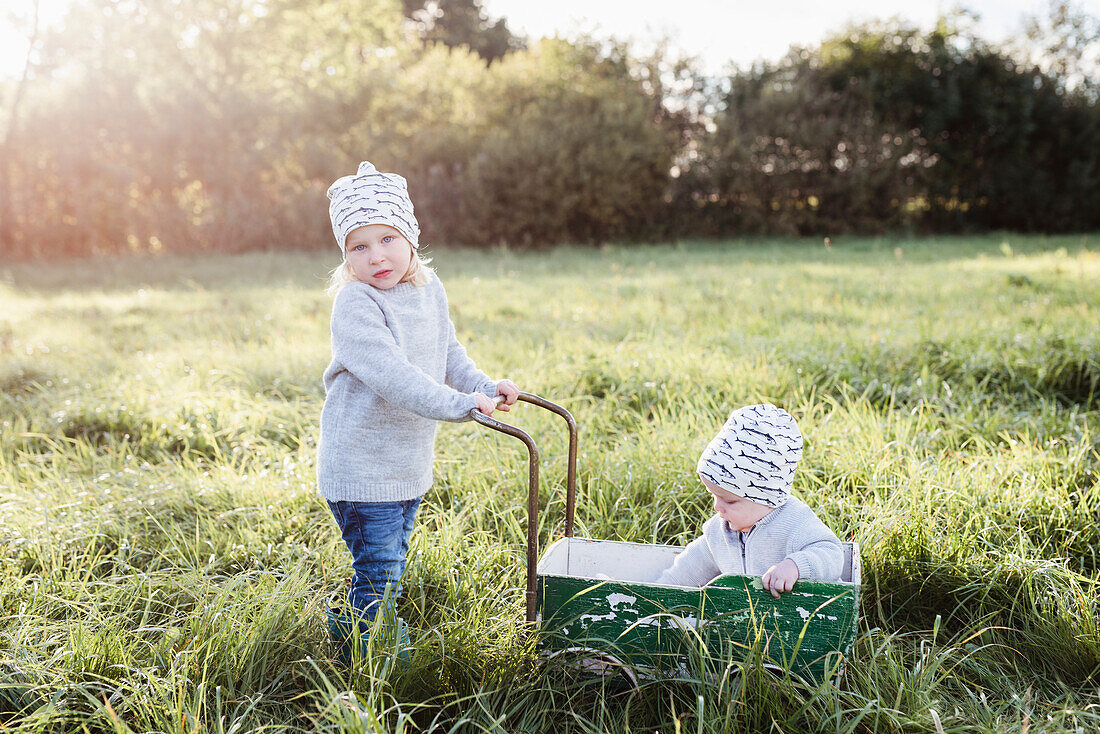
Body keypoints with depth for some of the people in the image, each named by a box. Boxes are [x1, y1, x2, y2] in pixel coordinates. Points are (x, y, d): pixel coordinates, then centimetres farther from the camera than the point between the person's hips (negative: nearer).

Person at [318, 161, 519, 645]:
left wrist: (483, 386, 2)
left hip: (409, 463, 8)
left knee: (390, 565, 23)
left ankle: (348, 625, 43)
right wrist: (461, 404, -37)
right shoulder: (354, 306, -21)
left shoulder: (430, 291, 3)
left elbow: (448, 353, 17)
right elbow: (390, 374, -32)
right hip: (362, 466, -8)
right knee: (378, 572, 0)